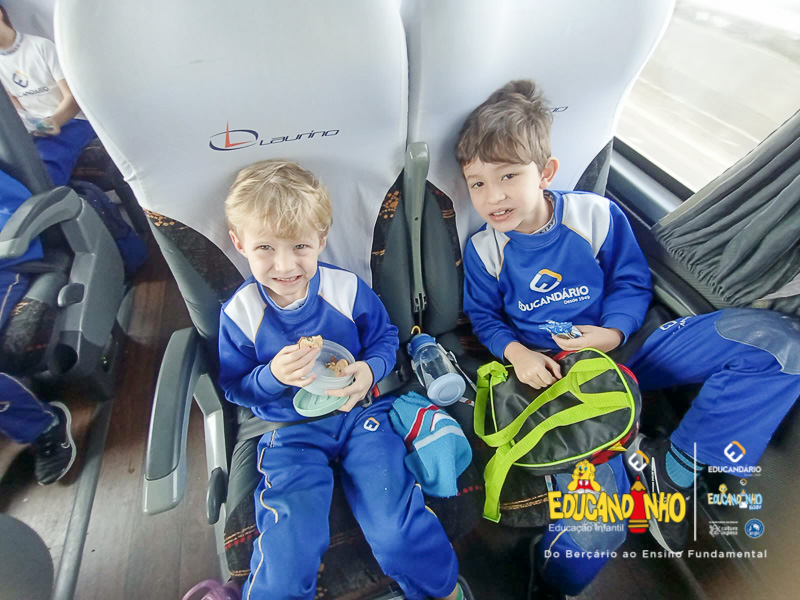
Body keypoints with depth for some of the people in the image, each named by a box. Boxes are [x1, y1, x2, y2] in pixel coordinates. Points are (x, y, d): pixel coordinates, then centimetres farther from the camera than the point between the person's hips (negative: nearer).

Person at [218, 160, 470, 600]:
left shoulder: (348, 289, -9)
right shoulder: (239, 313, -8)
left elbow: (385, 339, 3)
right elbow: (234, 387, 1)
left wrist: (369, 371, -19)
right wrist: (272, 376, -22)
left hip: (360, 413, 0)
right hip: (290, 431, 1)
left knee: (396, 529, -8)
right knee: (288, 550, -14)